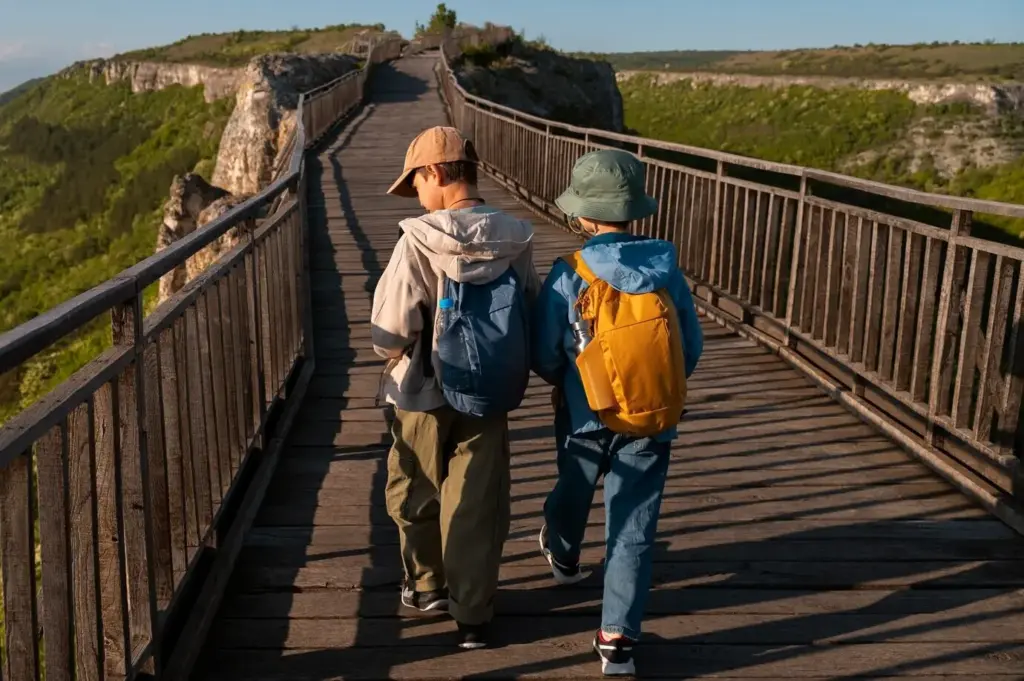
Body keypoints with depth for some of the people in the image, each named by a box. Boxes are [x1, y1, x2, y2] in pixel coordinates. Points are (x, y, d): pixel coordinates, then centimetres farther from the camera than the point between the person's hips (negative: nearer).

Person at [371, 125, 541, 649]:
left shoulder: (420, 240, -18)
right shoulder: (515, 240, -6)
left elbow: (389, 331, -18)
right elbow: (532, 320, 2)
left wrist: (395, 355, 3)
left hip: (426, 394, -3)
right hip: (491, 395, 3)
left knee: (415, 496, 21)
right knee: (478, 505, 13)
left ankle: (428, 586, 38)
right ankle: (473, 615, 22)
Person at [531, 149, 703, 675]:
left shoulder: (570, 275, -15)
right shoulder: (667, 270, -7)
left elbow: (544, 357, -8)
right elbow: (692, 348, 2)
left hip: (586, 419, 0)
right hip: (653, 423, 1)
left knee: (573, 491, 29)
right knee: (633, 532, 8)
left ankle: (563, 557, 57)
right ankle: (617, 637, 9)